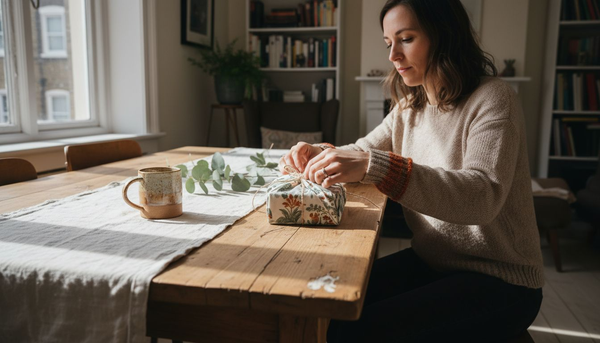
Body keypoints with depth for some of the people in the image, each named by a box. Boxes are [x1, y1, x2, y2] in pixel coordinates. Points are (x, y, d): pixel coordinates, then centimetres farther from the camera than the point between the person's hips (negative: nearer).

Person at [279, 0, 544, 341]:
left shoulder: (492, 99, -15)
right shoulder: (410, 106, 7)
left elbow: (483, 195, -30)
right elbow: (362, 151, 11)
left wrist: (374, 166, -40)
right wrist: (318, 153, -12)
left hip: (499, 280, -6)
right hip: (430, 262, 6)